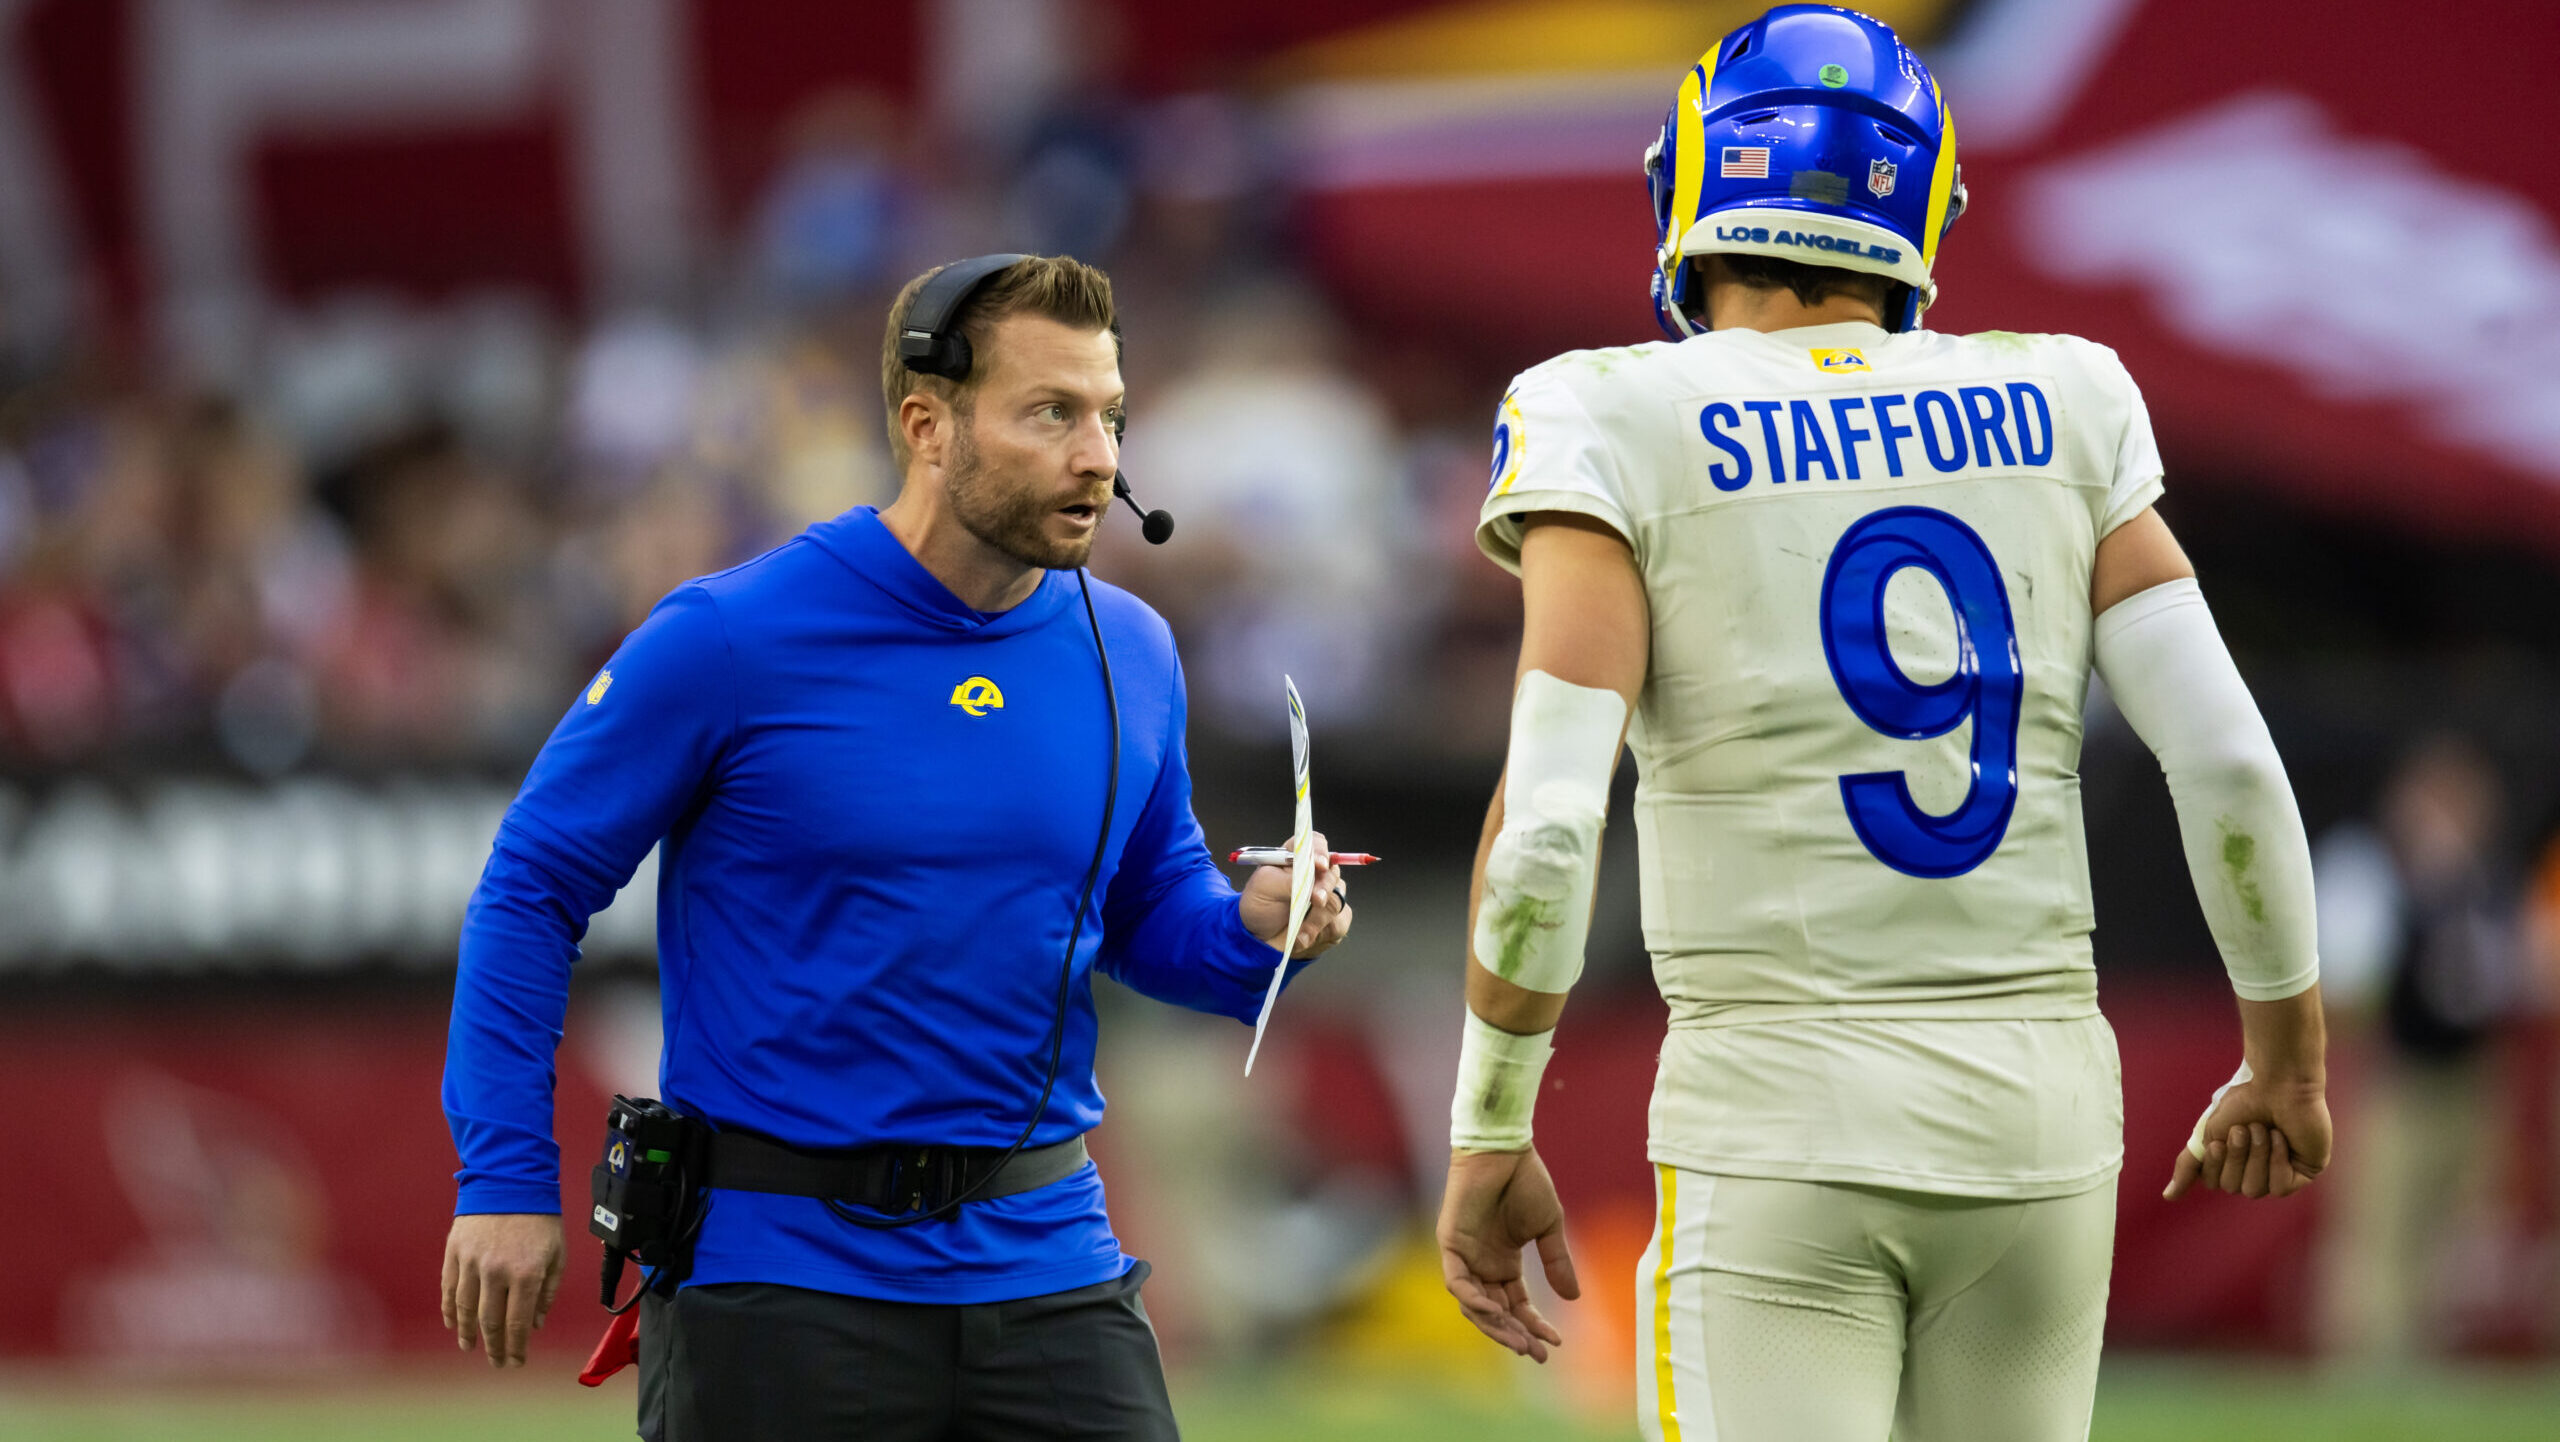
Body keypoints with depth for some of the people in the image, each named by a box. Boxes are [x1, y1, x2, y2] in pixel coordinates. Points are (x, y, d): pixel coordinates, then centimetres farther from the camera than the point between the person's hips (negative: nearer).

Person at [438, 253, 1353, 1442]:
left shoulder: (1126, 655, 5)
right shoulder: (733, 639, -10)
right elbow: (533, 886, -3)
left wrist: (1253, 930, -5)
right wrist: (506, 1179, -7)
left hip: (1043, 1257, 4)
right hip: (778, 1275, -4)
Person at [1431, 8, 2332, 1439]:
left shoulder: (1621, 428, -5)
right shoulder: (2054, 413, 6)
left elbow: (1545, 825, -13)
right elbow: (2227, 760, 1)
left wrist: (1490, 1140, -3)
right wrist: (2289, 1055, 15)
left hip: (1781, 1113, -4)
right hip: (2037, 1104, 4)